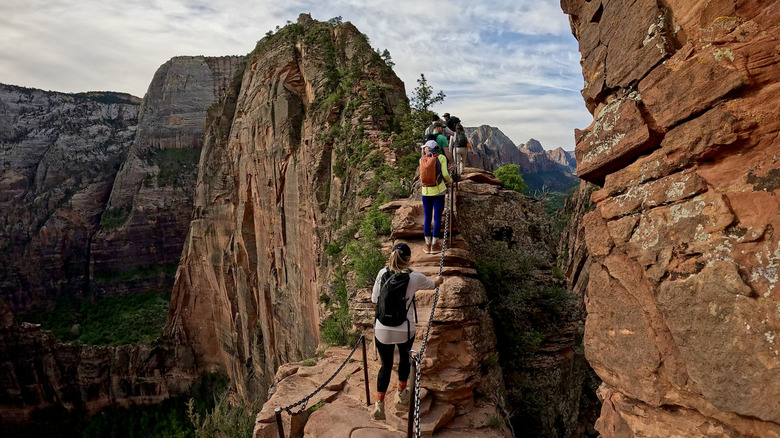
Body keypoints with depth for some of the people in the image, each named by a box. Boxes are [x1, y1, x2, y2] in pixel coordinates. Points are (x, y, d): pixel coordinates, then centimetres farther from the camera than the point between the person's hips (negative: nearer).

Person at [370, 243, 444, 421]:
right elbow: (433, 285, 14)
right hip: (405, 330, -1)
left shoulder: (383, 273, -4)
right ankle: (402, 395, 42)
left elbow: (374, 299, 1)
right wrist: (439, 279, 37)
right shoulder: (415, 277, -7)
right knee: (404, 358, 27)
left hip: (382, 330, 1)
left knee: (386, 365, 17)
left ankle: (379, 404, 12)